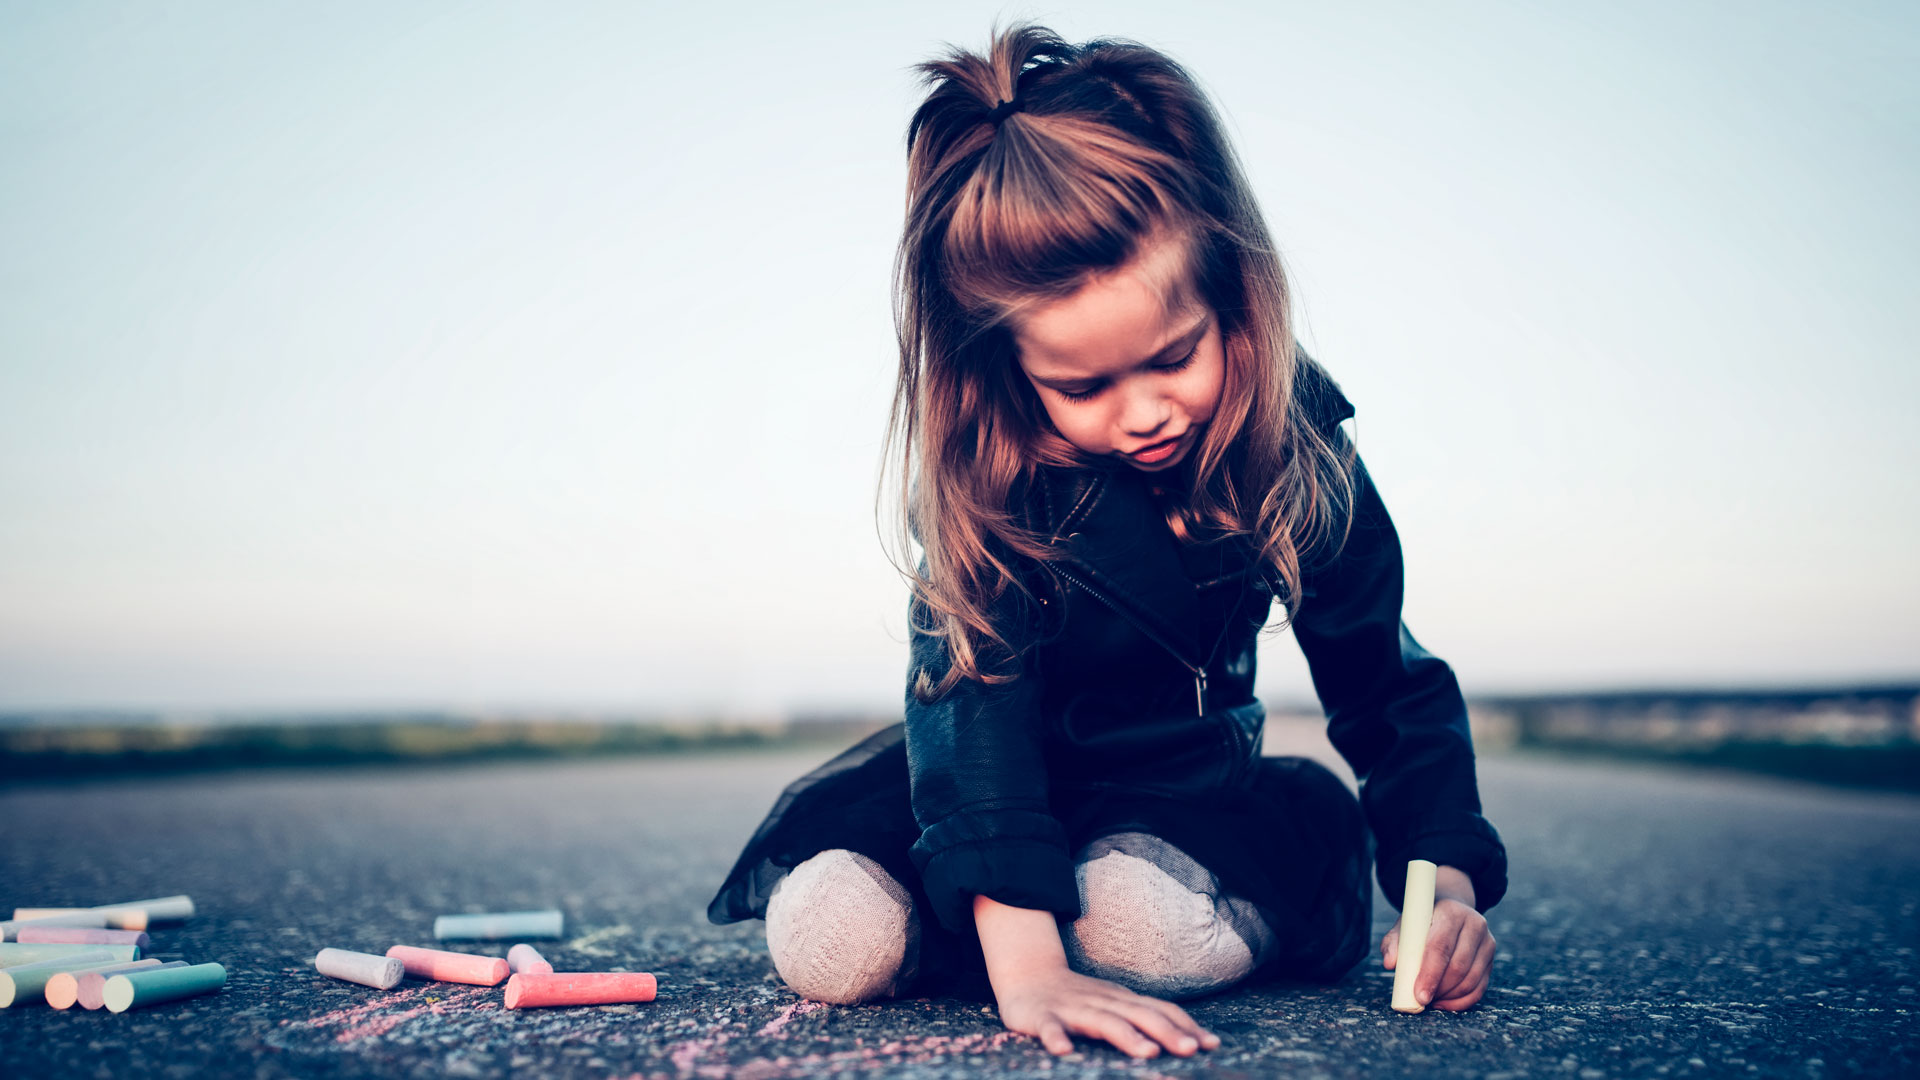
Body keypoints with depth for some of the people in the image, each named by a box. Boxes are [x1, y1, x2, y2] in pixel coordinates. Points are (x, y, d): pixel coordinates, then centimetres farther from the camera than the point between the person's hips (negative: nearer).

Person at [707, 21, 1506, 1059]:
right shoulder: (988, 468, -24)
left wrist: (1449, 879, -21)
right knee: (828, 935, -25)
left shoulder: (1296, 433, -16)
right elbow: (974, 683, -36)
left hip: (1188, 783, 1)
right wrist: (1021, 964, -47)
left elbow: (1385, 680, -8)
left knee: (1140, 921, -35)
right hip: (1008, 774, 0)